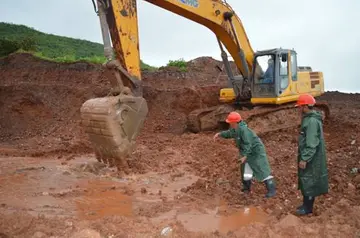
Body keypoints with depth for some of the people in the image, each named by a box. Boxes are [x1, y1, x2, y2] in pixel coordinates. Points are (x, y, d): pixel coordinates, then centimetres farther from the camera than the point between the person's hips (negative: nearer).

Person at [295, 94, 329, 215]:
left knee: (309, 182, 1)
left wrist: (304, 159, -23)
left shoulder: (312, 121, -22)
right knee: (306, 182, 17)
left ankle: (307, 208, 12)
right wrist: (303, 157, 21)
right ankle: (306, 204, 29)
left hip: (311, 159, -10)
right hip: (309, 157, 10)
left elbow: (311, 144, -25)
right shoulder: (309, 118, 11)